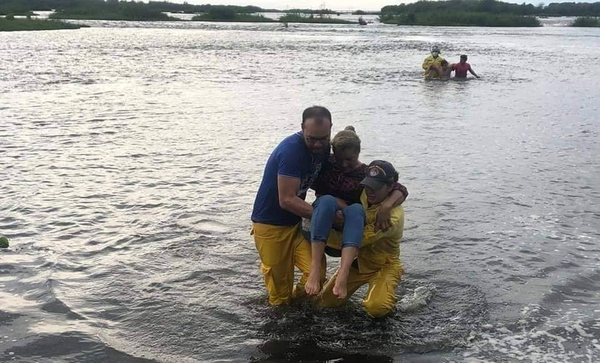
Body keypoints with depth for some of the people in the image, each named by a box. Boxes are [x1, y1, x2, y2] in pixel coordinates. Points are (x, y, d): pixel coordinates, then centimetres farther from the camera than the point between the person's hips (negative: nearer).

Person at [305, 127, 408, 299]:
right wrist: (339, 204, -19)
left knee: (356, 209, -34)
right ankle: (315, 270, -46)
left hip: (348, 229, 0)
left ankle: (343, 276, -54)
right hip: (321, 229, 0)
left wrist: (386, 206, -28)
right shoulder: (326, 165, 4)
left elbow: (401, 190, -9)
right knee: (327, 201, -33)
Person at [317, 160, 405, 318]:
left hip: (384, 266, -6)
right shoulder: (363, 195, -8)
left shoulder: (393, 215, -31)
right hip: (358, 260, 6)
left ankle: (385, 292, 6)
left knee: (376, 308, -30)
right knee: (325, 301, 3)